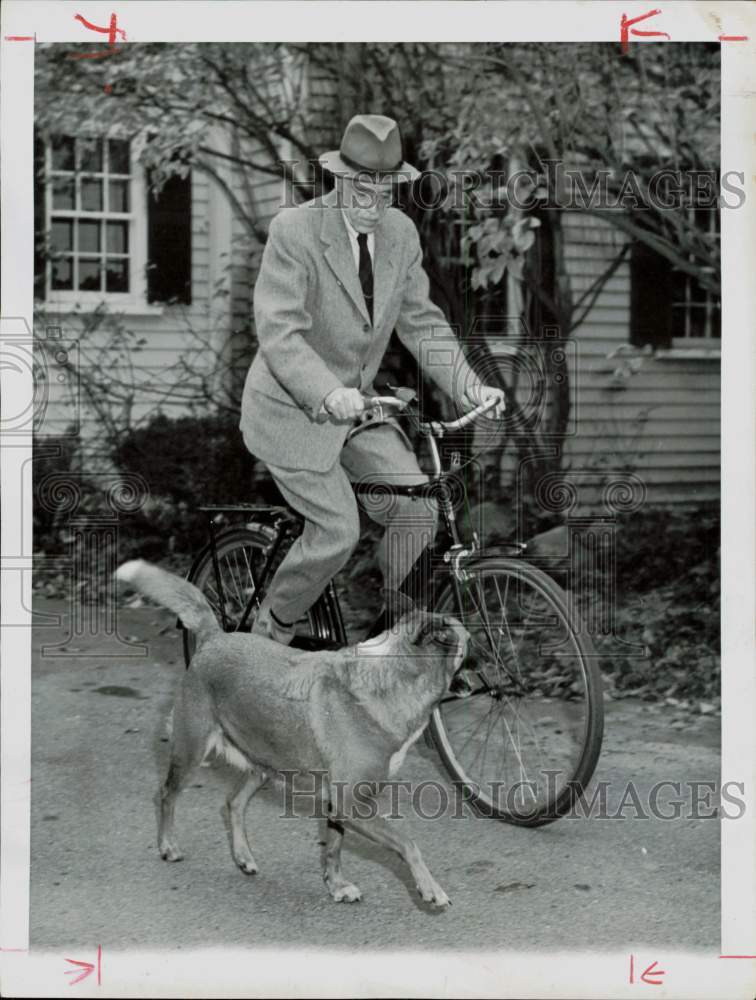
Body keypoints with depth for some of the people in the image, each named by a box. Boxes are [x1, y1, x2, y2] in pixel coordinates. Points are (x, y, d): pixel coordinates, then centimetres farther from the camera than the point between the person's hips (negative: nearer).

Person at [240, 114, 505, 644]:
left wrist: (469, 384, -9)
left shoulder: (402, 233, -1)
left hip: (356, 404, 6)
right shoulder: (295, 229, -19)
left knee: (418, 510, -6)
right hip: (294, 408, -6)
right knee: (338, 532, -11)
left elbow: (421, 320, 5)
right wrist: (327, 394, -42)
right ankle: (272, 630, 15)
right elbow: (279, 330, -27)